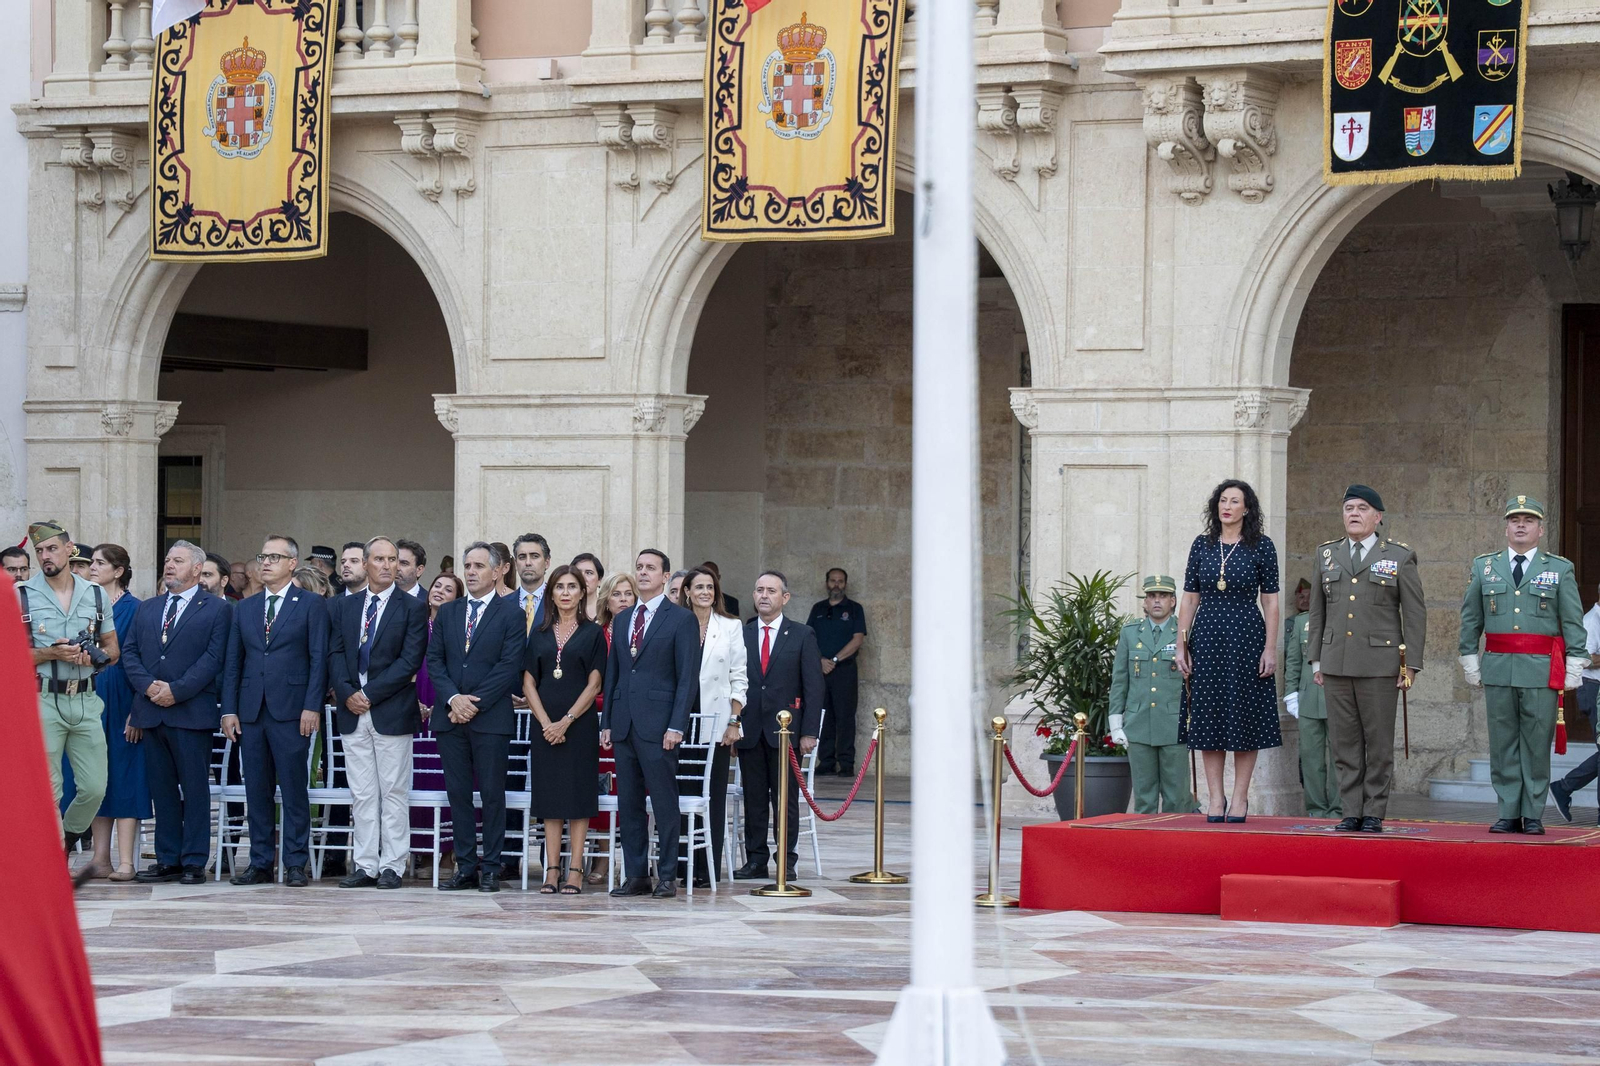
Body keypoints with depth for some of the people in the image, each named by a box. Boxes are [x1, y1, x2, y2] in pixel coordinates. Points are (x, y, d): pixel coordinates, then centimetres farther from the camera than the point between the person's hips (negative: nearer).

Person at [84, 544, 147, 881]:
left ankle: (126, 862, -5)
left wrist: (137, 712, -14)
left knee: (124, 778, -4)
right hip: (89, 701, 6)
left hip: (120, 703, -6)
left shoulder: (134, 609, -5)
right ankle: (101, 859, 9)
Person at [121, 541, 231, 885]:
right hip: (151, 711, 5)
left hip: (192, 711, -5)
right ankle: (168, 860, 12)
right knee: (162, 789, 7)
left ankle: (194, 862, 1)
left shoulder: (217, 609, 2)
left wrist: (176, 690, -14)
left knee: (195, 789, -2)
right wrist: (148, 686, -6)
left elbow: (214, 658, -7)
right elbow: (130, 653, 12)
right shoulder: (146, 609, 18)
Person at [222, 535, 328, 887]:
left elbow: (319, 659, -3)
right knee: (256, 791, 6)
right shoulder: (245, 608, 16)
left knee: (294, 790, -3)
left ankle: (295, 864, 1)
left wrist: (312, 706, -11)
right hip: (251, 711, 4)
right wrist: (229, 709, 5)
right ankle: (260, 863, 11)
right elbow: (233, 661, 13)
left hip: (291, 711, -4)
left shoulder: (312, 604, 3)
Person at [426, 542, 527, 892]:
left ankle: (490, 869, 3)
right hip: (450, 718, 4)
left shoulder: (510, 613, 2)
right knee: (458, 794, 4)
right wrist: (453, 699, -8)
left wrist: (475, 703, -12)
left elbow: (510, 665, -7)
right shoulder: (446, 613, 15)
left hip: (491, 718, -4)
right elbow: (434, 660, 9)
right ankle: (465, 868, 9)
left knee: (492, 794, -1)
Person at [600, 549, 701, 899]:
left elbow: (688, 677, -6)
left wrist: (676, 726, -14)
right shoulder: (622, 620, 17)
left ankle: (667, 876, 2)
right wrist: (606, 722, 11)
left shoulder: (681, 620, -2)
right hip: (624, 725, 6)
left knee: (664, 802, -3)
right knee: (628, 803, 7)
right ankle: (635, 876, 12)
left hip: (658, 725, -6)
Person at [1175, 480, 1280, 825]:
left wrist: (1270, 647, -8)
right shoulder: (1201, 545, 7)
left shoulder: (1261, 546, 0)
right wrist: (1181, 644, 2)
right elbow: (1190, 598, 8)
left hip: (1246, 637, -2)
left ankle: (1240, 797, 7)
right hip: (1207, 638, 2)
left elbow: (1270, 600, -1)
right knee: (1209, 718, 3)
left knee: (1245, 717, 0)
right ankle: (1215, 799, 9)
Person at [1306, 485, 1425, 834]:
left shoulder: (1399, 557, 2)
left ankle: (1374, 814, 5)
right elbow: (1318, 612, 16)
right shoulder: (1327, 555, 12)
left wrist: (1411, 664, -5)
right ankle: (1351, 812, 8)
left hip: (1379, 663, -3)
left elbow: (1415, 614, 0)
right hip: (1336, 664, 3)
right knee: (1344, 742, 3)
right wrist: (1316, 659, 10)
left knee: (1379, 743, 0)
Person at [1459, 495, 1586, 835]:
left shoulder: (1560, 570, 6)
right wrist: (1470, 661, 9)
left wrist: (1574, 667, -2)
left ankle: (1534, 816, 5)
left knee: (1537, 744, 0)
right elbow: (1470, 619, 14)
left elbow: (1573, 622, 4)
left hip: (1542, 668, -2)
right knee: (1503, 743, 3)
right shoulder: (1484, 567, 11)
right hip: (1498, 669, 2)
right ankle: (1509, 814, 8)